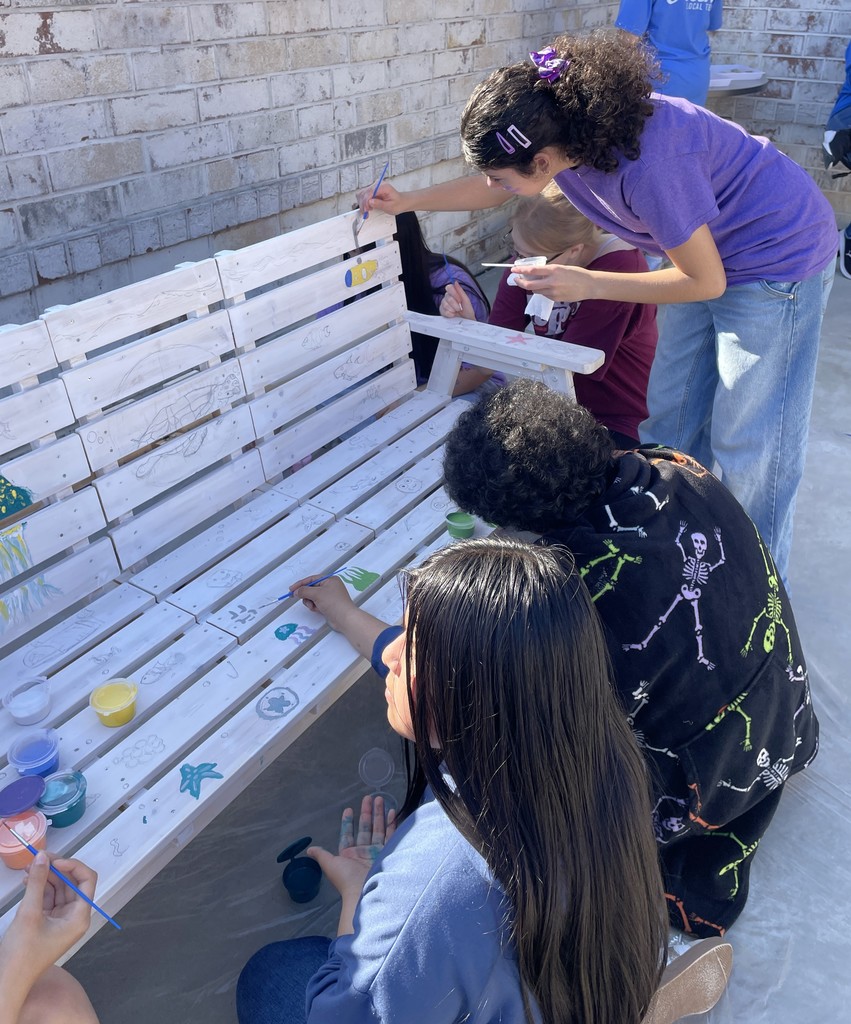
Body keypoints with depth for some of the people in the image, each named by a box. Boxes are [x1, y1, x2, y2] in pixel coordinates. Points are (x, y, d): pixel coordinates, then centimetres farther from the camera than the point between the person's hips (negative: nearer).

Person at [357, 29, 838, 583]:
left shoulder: (648, 164, -37)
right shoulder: (566, 129, -12)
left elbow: (705, 282, -24)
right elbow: (492, 187, 9)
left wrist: (586, 284, -24)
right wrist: (407, 201, 9)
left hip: (777, 257, -8)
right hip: (710, 249, 8)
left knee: (747, 439, -1)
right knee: (672, 416, 12)